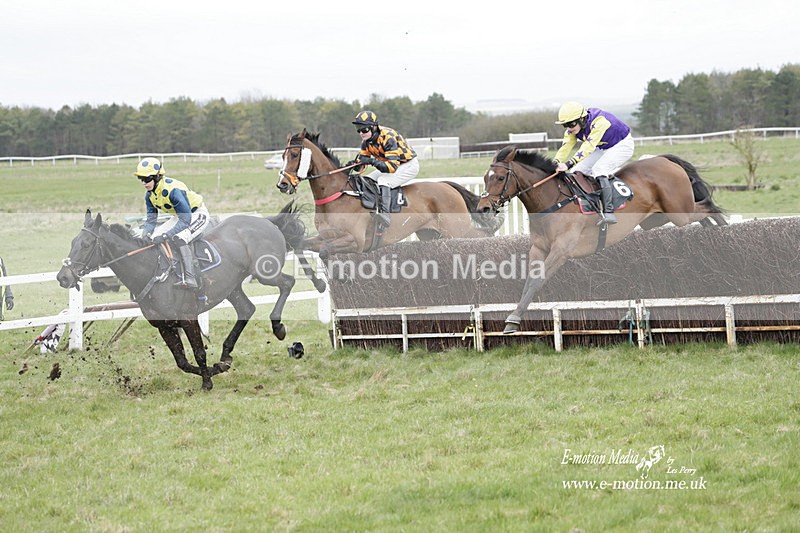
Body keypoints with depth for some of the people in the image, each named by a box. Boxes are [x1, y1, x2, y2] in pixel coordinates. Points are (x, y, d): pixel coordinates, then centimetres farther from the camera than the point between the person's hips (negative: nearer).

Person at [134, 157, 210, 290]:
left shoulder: (173, 190, -34)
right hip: (181, 216, 9)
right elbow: (151, 219, -1)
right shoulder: (150, 195, -7)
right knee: (153, 237, 1)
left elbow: (185, 221, -36)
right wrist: (146, 233, -23)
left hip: (197, 214, -9)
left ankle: (190, 279, -38)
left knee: (179, 238, -33)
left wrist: (166, 236, -43)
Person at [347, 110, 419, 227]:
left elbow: (392, 166, -37)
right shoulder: (366, 141, -5)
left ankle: (385, 213, -43)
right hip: (390, 164, 9)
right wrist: (355, 164, -24)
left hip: (409, 165, -9)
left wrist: (372, 161, -47)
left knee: (383, 181, -33)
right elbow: (360, 166, 0)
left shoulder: (388, 137, -31)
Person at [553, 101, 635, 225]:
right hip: (603, 149, 8)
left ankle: (608, 212, -37)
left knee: (598, 169, -31)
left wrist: (569, 164, -55)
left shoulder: (599, 122, -36)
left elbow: (588, 147, -45)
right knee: (577, 171, -4)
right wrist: (554, 165, -34)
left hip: (622, 145, -8)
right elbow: (565, 148, -16)